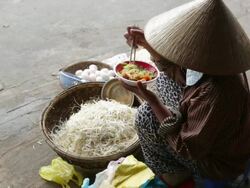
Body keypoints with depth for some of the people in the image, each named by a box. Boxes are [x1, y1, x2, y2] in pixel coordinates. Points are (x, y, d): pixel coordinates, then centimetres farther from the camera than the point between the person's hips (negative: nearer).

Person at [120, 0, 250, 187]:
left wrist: (152, 100, -31)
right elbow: (179, 70, 4)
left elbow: (188, 148, -29)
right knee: (166, 78, 10)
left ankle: (173, 171, 9)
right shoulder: (215, 60, -18)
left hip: (217, 162, -7)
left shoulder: (216, 94, -43)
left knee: (147, 116, -17)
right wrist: (147, 43, -7)